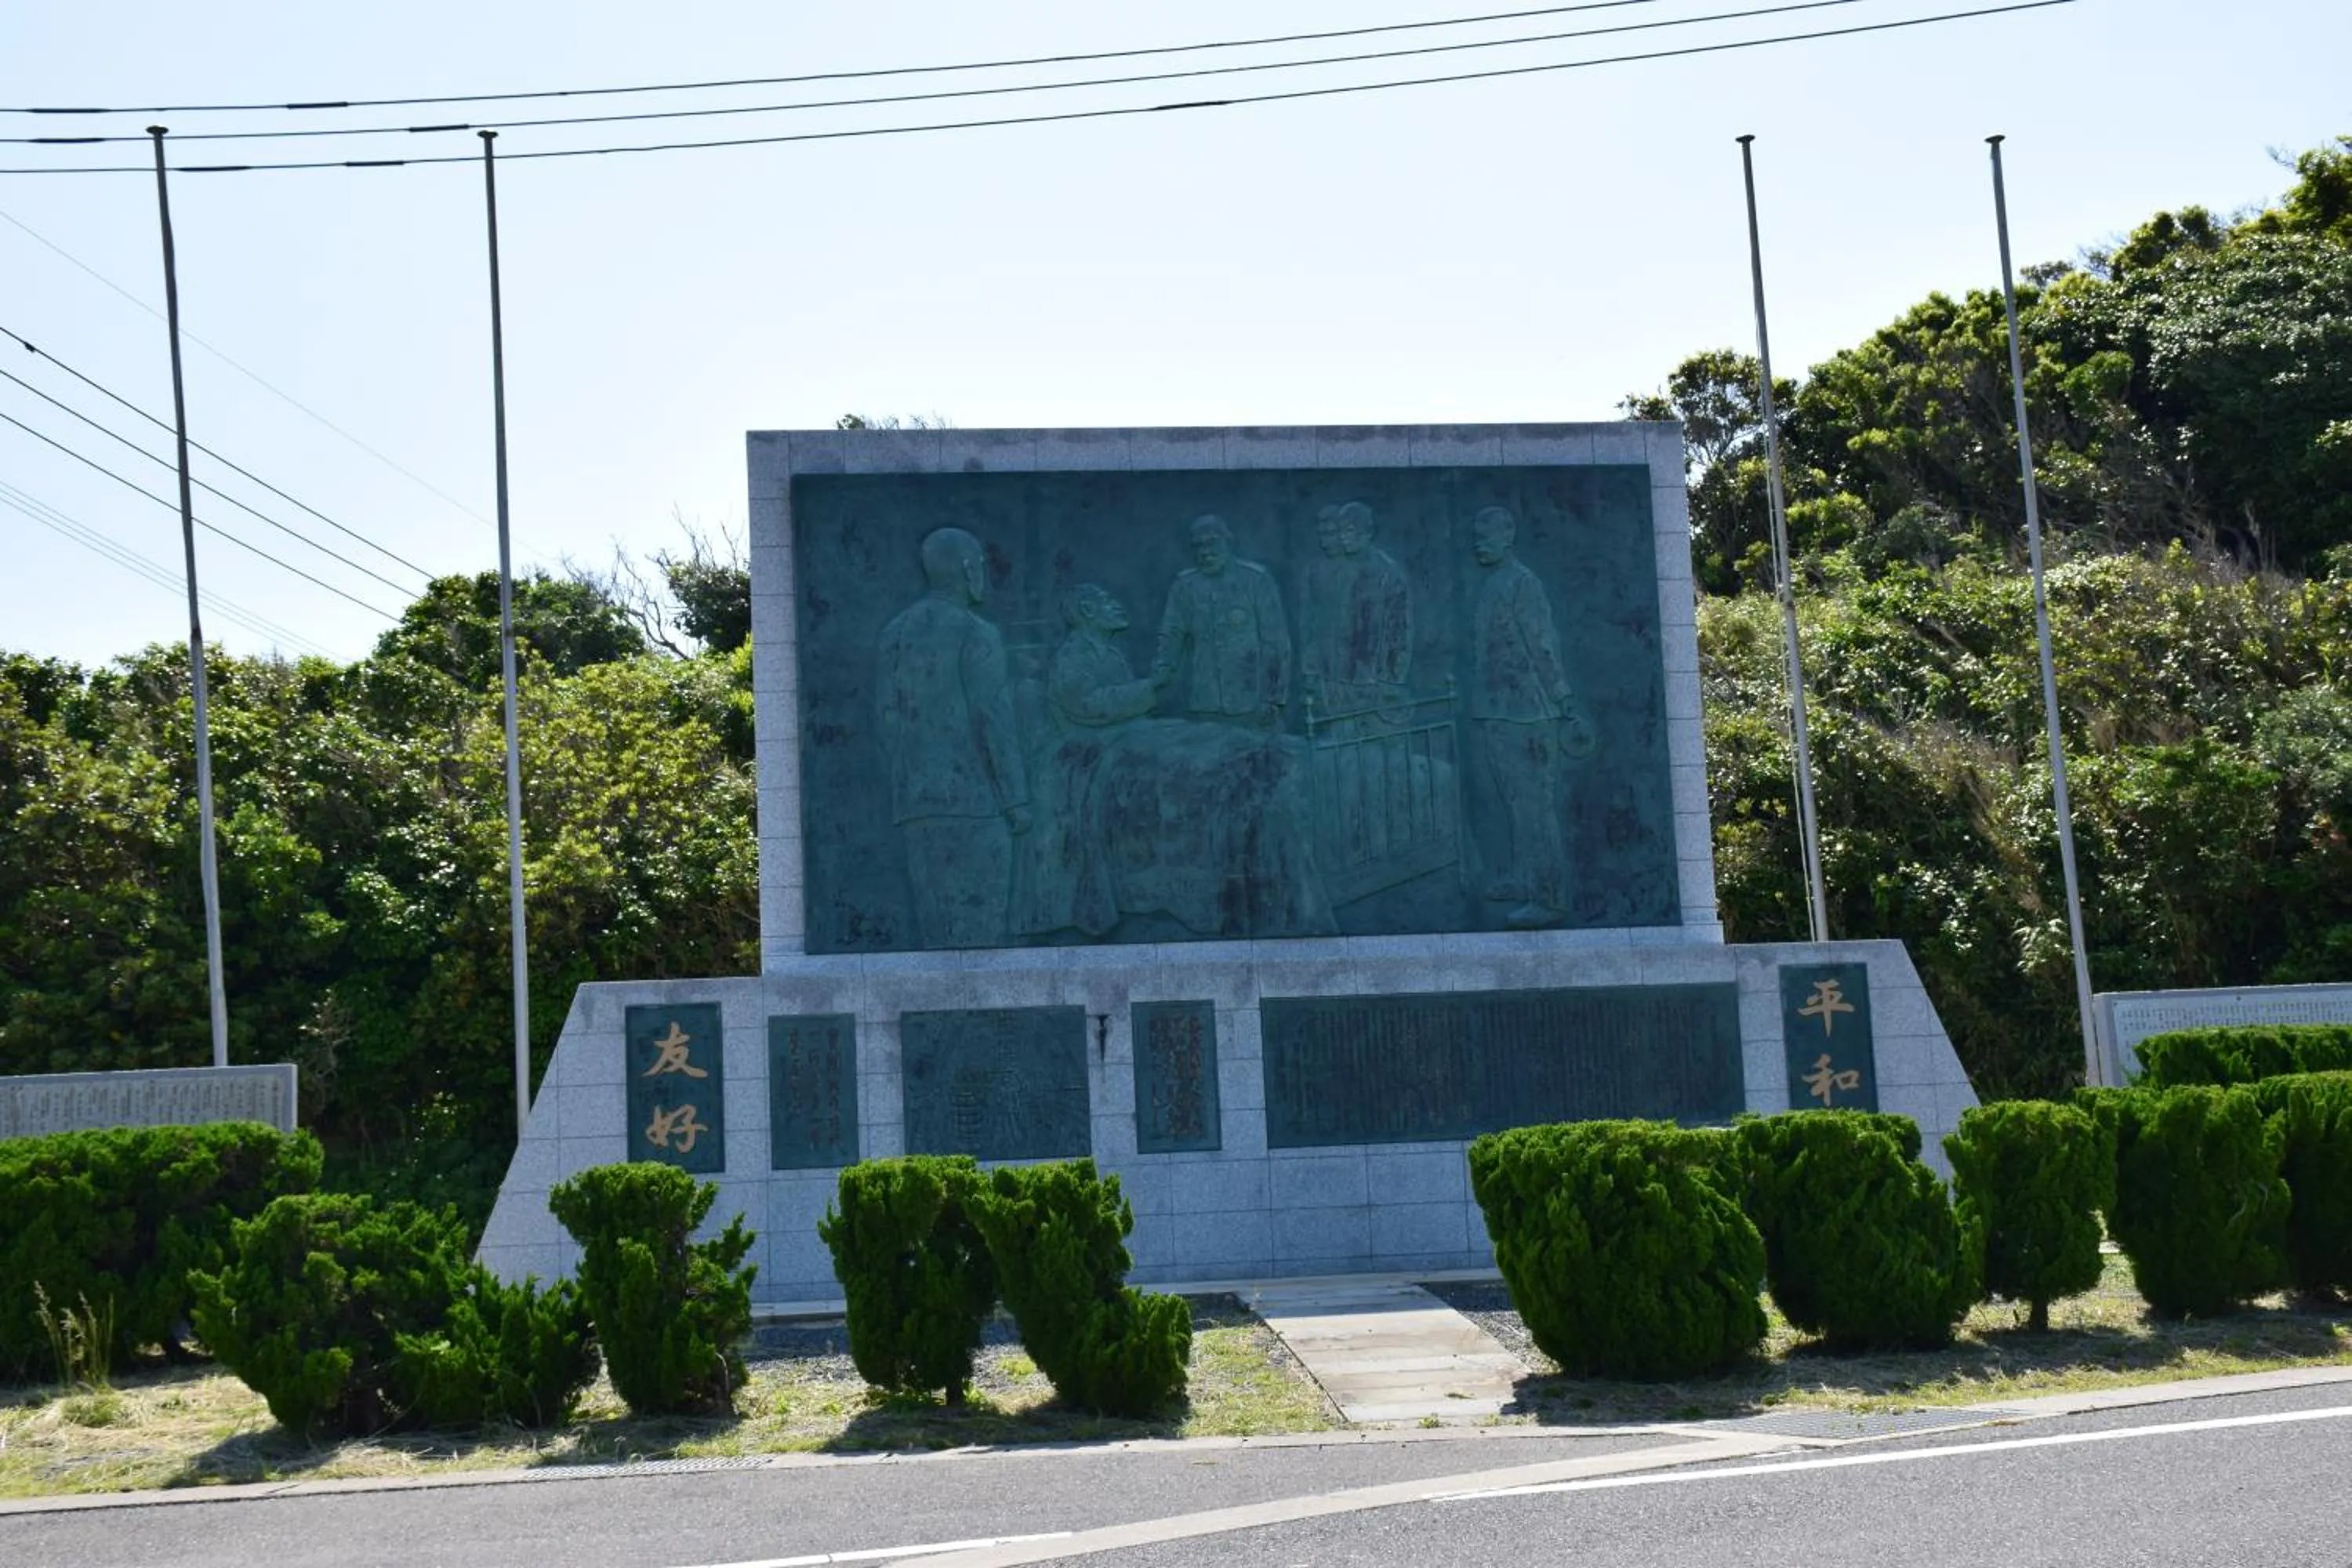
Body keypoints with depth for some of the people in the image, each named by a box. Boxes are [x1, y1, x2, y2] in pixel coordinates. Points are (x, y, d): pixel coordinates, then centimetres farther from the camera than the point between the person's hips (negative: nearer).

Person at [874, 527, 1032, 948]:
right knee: (977, 928, -6)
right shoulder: (975, 635, -6)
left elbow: (887, 718, 14)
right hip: (971, 798, -6)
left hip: (913, 802, 7)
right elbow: (993, 719, -11)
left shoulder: (895, 633, 14)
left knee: (935, 925, 7)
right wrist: (1016, 798, -8)